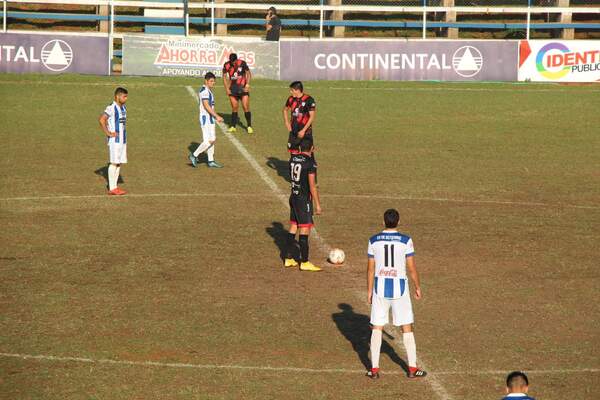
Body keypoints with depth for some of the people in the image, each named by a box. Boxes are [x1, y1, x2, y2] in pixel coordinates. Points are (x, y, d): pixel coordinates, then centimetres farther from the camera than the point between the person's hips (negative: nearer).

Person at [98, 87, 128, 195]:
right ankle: (112, 188, -3)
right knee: (114, 163, -6)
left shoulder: (123, 108, 13)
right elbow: (101, 120, -24)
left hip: (122, 140, 9)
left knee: (119, 163, 9)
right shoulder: (111, 108, -15)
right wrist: (108, 133, -20)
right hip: (114, 140, -9)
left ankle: (115, 187, 15)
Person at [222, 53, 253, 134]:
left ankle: (249, 126, 1)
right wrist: (227, 89, -2)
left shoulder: (242, 63, -11)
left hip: (243, 88, -2)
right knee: (234, 108, 3)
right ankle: (233, 126, 12)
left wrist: (247, 85, -12)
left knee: (246, 107, -6)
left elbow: (248, 73, -2)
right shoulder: (226, 65, -6)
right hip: (233, 89, 2)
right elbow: (224, 77, 4)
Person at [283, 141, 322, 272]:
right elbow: (312, 186, -17)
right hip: (304, 200, -7)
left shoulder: (292, 159, 5)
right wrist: (317, 204, -10)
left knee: (293, 227, 16)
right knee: (304, 230, -2)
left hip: (293, 197, 7)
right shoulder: (310, 163, -17)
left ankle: (288, 259, 21)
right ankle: (304, 262, 2)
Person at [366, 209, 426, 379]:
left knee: (376, 328, 8)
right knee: (407, 328, 9)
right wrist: (418, 287, 10)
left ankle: (374, 369, 5)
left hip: (380, 287, 1)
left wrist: (369, 291, 12)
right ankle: (412, 368, 11)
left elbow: (370, 269, 2)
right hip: (400, 288, -1)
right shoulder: (405, 240, -7)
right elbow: (412, 268, -4)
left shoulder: (374, 240, -1)